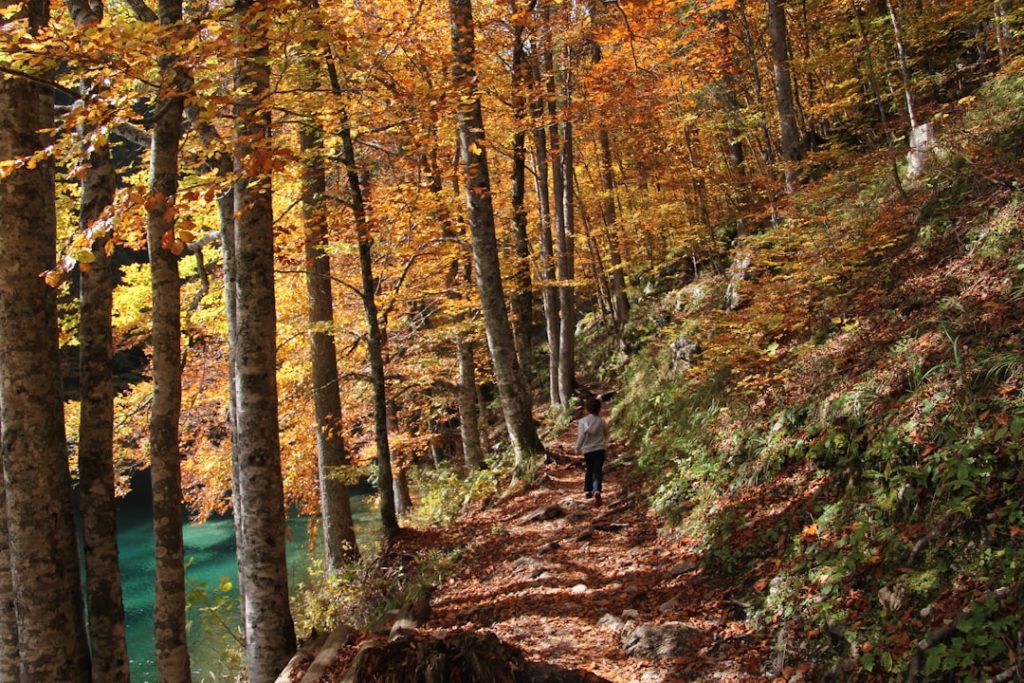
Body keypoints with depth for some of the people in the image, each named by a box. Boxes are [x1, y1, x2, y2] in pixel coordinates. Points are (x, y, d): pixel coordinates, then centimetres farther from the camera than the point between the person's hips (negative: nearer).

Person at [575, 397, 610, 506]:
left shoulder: (583, 421, -8)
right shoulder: (602, 422, -3)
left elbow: (581, 436, -10)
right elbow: (606, 435, 12)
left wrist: (577, 448, 3)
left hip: (587, 450, 1)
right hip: (600, 449, -1)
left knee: (589, 470, 21)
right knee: (597, 472, -4)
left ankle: (588, 491, 28)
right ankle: (597, 491, -23)